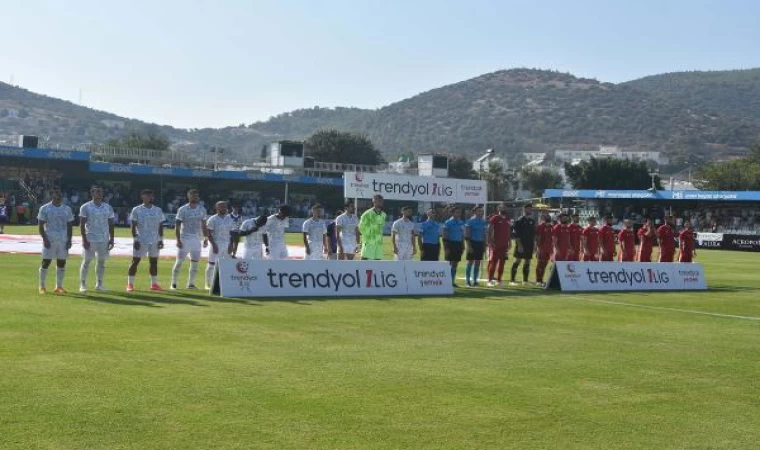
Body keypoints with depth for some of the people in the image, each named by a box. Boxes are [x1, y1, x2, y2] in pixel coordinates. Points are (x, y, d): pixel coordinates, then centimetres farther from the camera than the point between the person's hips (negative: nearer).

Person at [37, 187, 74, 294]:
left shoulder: (67, 209, 9)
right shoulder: (45, 208, -2)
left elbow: (69, 226, 11)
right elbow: (40, 225, -3)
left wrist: (69, 240, 2)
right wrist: (45, 239, -13)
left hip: (63, 240, 4)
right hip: (49, 240, -4)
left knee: (61, 263, 4)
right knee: (46, 262, -2)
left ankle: (59, 286, 12)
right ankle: (42, 286, 8)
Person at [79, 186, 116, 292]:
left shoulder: (108, 207, 9)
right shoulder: (86, 207, -3)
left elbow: (111, 224, 12)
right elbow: (82, 224, -5)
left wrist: (111, 239, 6)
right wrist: (84, 239, -12)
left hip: (104, 240, 4)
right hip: (90, 239, -4)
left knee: (101, 262, 6)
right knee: (86, 261, -2)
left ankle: (99, 284, 13)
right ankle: (82, 284, 5)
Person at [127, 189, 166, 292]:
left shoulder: (158, 210, 7)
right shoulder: (137, 210, -3)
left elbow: (160, 226, 10)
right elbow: (133, 226, -4)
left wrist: (161, 239, 4)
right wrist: (135, 239, -11)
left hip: (154, 241, 4)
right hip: (140, 240, -4)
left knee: (154, 262, 7)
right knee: (135, 261, -3)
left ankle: (154, 284, 15)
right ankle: (130, 284, 2)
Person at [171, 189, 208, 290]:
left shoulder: (202, 210, 7)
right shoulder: (183, 209, -6)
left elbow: (203, 226, 14)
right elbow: (177, 226, -6)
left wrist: (205, 238, 8)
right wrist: (178, 240, -13)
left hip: (197, 240, 4)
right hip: (184, 239, -4)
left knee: (195, 262, 4)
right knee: (179, 262, -2)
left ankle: (191, 284, 12)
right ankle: (173, 284, 5)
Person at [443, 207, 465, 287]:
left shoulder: (461, 223, 10)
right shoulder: (448, 223, -7)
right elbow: (444, 236, -9)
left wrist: (463, 246, 13)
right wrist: (445, 248, -14)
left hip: (458, 244, 6)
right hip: (450, 244, -6)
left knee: (455, 264, 9)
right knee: (449, 264, -5)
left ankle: (453, 281, 15)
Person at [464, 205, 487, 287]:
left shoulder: (483, 222, 11)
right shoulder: (470, 221, -7)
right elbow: (467, 235, -10)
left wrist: (485, 245, 13)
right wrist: (468, 246, -16)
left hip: (480, 243, 6)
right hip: (473, 243, -6)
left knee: (478, 263, 7)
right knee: (470, 262, -3)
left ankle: (475, 280, 13)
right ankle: (467, 280, 3)